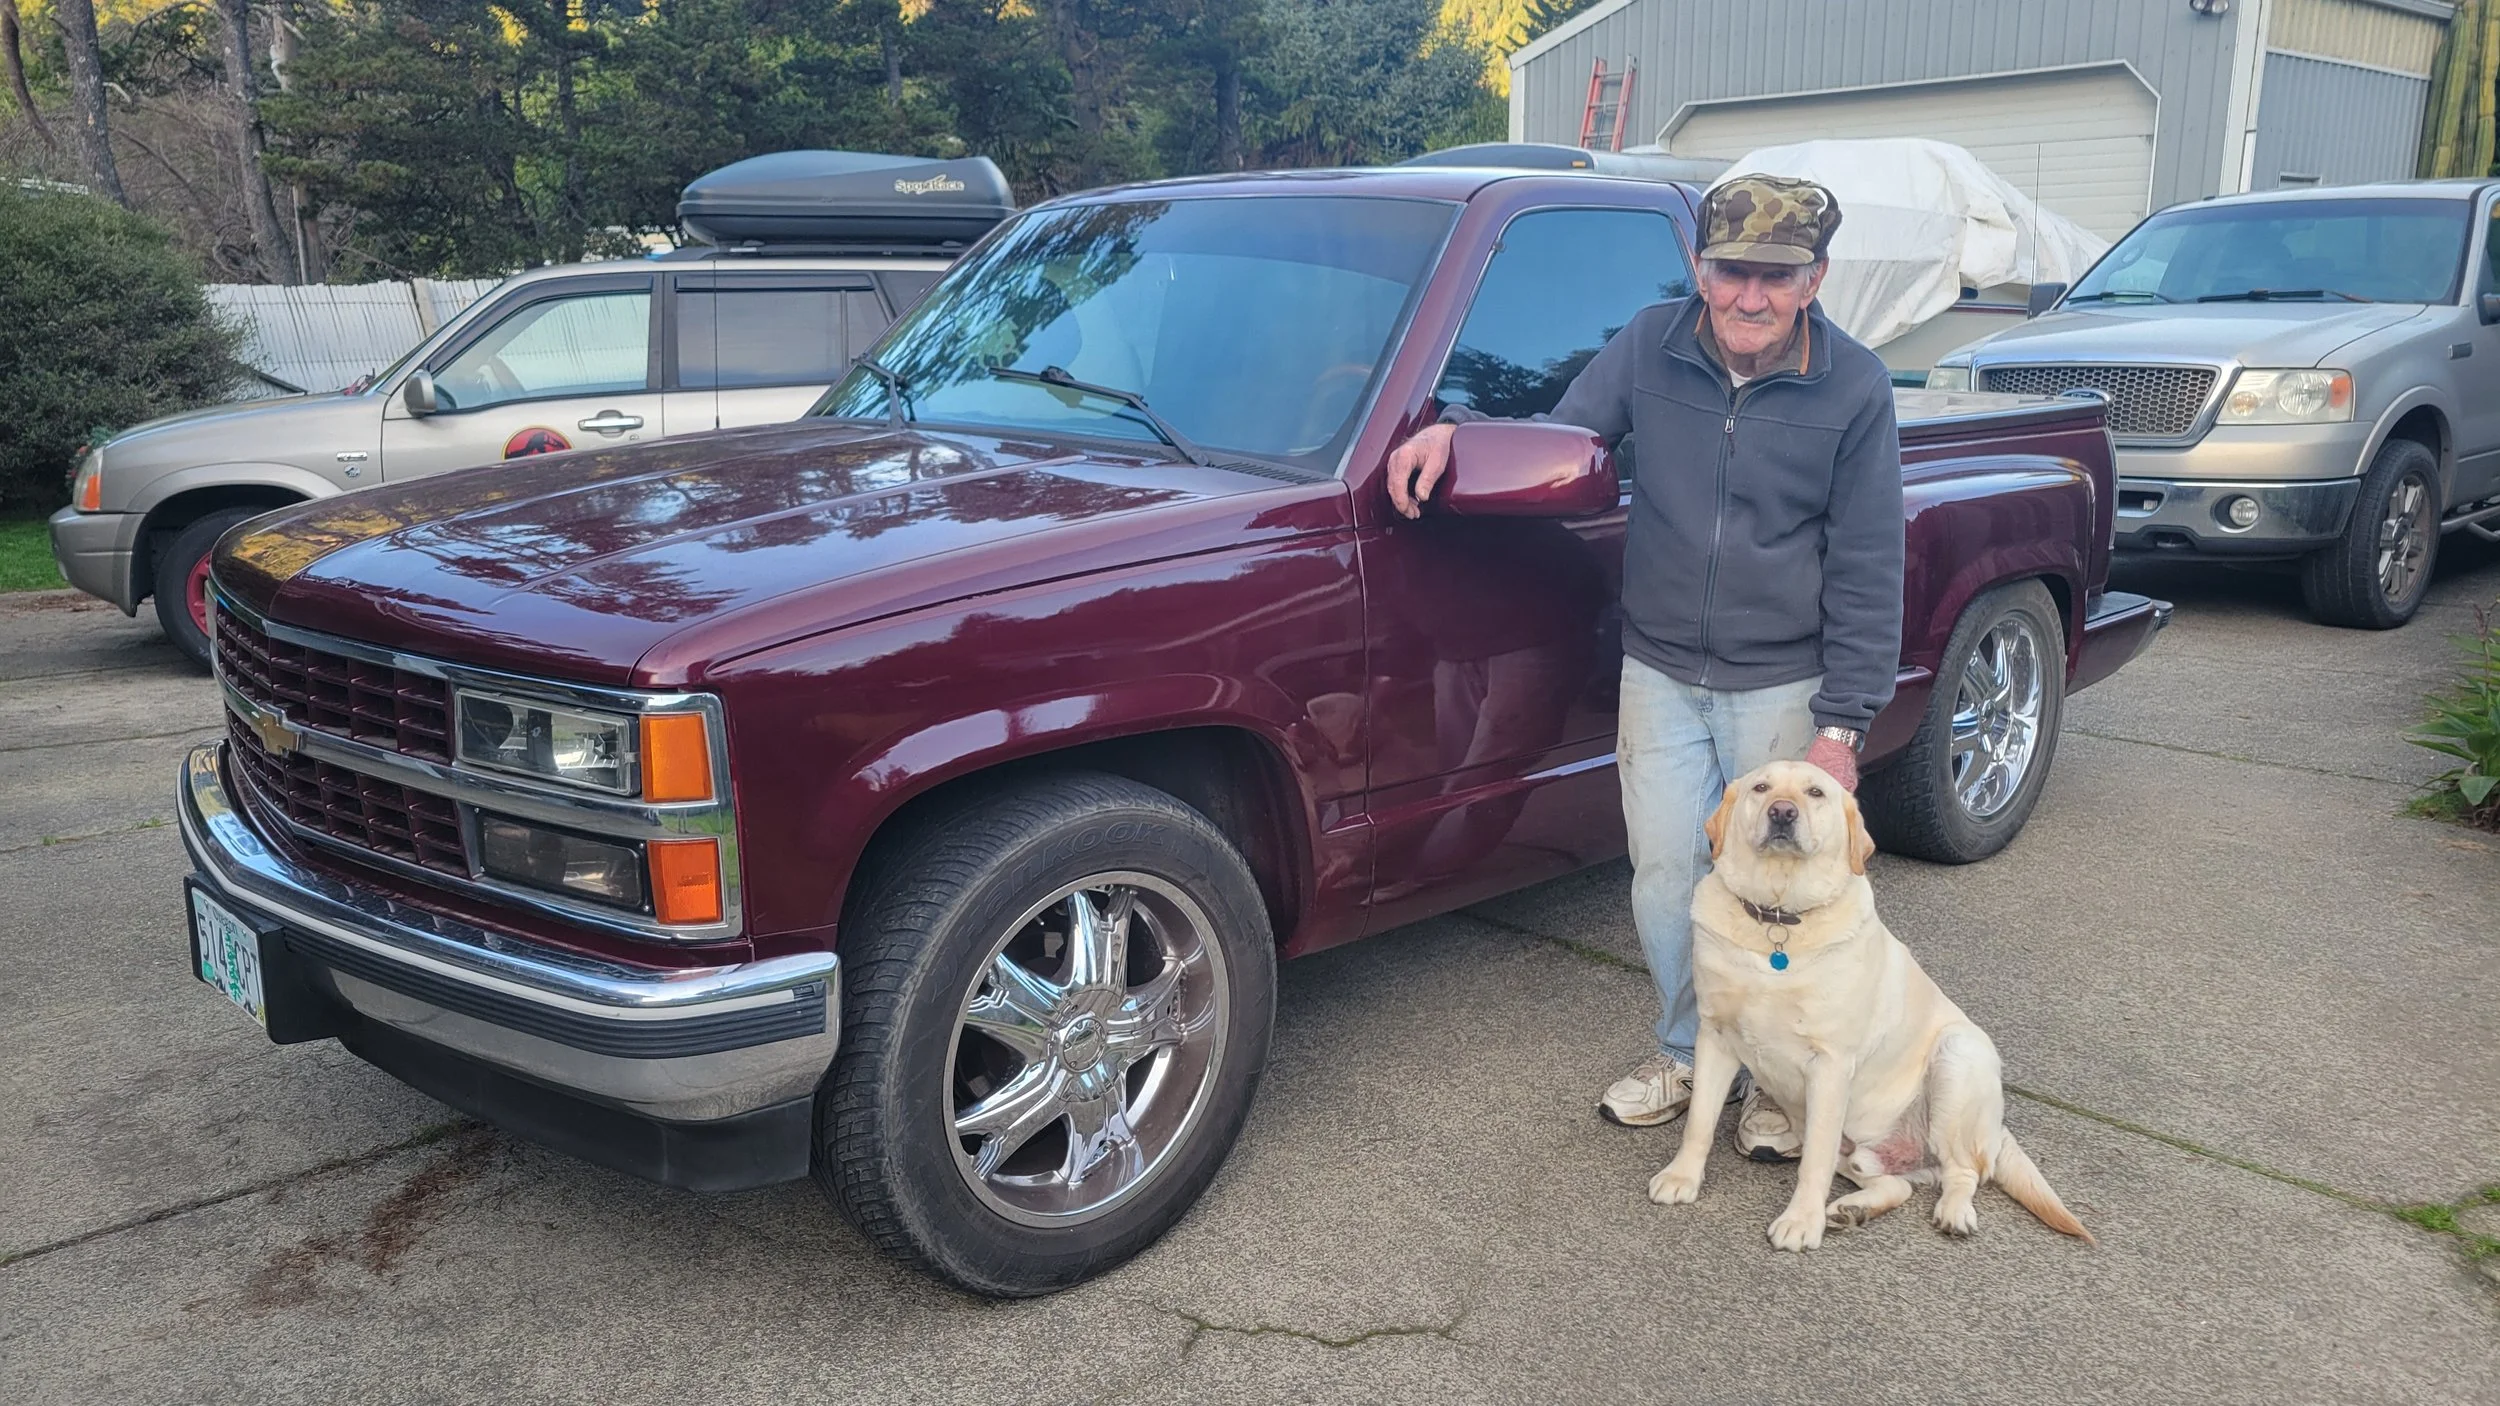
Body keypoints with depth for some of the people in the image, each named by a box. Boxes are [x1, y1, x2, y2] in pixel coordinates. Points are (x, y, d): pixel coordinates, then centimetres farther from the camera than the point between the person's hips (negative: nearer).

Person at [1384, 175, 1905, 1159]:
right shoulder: (1650, 348, -4)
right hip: (1659, 675, 2)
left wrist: (1844, 723, -9)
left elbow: (1868, 571, -6)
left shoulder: (1853, 388, -9)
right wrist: (1456, 429, -15)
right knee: (1667, 879, 9)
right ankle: (1684, 1053, 32)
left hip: (1782, 687, -2)